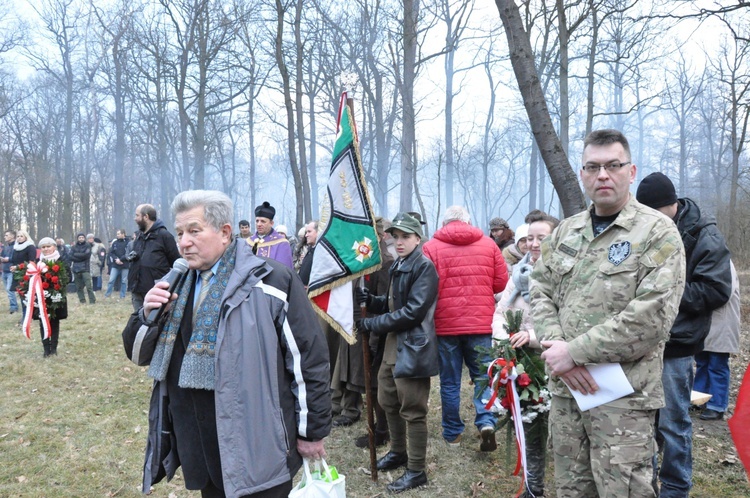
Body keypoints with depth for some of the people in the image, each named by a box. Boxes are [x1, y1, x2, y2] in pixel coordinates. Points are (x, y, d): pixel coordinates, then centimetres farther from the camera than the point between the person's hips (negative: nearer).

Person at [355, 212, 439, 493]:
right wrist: (369, 300, -2)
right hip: (393, 345, 9)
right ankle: (398, 452, 40)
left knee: (412, 411, 0)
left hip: (413, 348, -9)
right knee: (388, 401, 20)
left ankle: (416, 471, 14)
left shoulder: (424, 267, -15)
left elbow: (412, 312, -22)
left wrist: (373, 324, -17)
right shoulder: (397, 267, 14)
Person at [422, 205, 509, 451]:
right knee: (483, 377, 15)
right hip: (481, 323, 1)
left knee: (450, 382, 11)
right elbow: (501, 282, 4)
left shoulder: (431, 247, -5)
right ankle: (486, 421, -2)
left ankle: (452, 433, 20)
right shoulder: (488, 244, 3)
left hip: (445, 324, -1)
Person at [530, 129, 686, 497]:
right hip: (564, 389, 6)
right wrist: (556, 346, -12)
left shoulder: (658, 233, -8)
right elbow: (540, 292, 8)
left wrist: (574, 351, -17)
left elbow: (651, 316, -18)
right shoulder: (565, 232, 11)